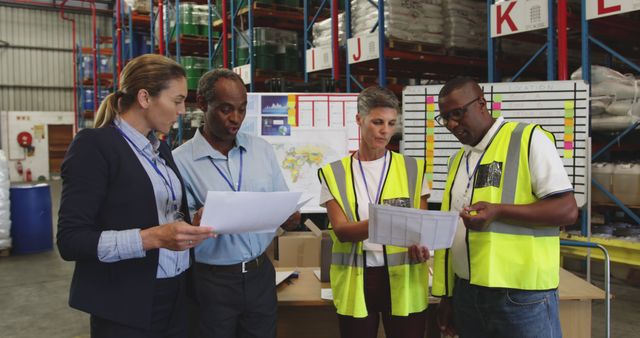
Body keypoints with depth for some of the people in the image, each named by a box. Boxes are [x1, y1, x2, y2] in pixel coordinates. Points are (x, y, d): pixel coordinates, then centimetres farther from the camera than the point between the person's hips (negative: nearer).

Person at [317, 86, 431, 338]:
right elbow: (341, 231, -10)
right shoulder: (335, 174, 1)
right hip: (355, 283, 0)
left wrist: (420, 245, -18)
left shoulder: (412, 169, 5)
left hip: (404, 281, 1)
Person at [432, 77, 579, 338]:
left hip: (522, 296, -6)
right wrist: (446, 295, 13)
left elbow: (567, 210, -11)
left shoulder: (529, 139, -5)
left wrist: (498, 211, -22)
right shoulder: (457, 160, 13)